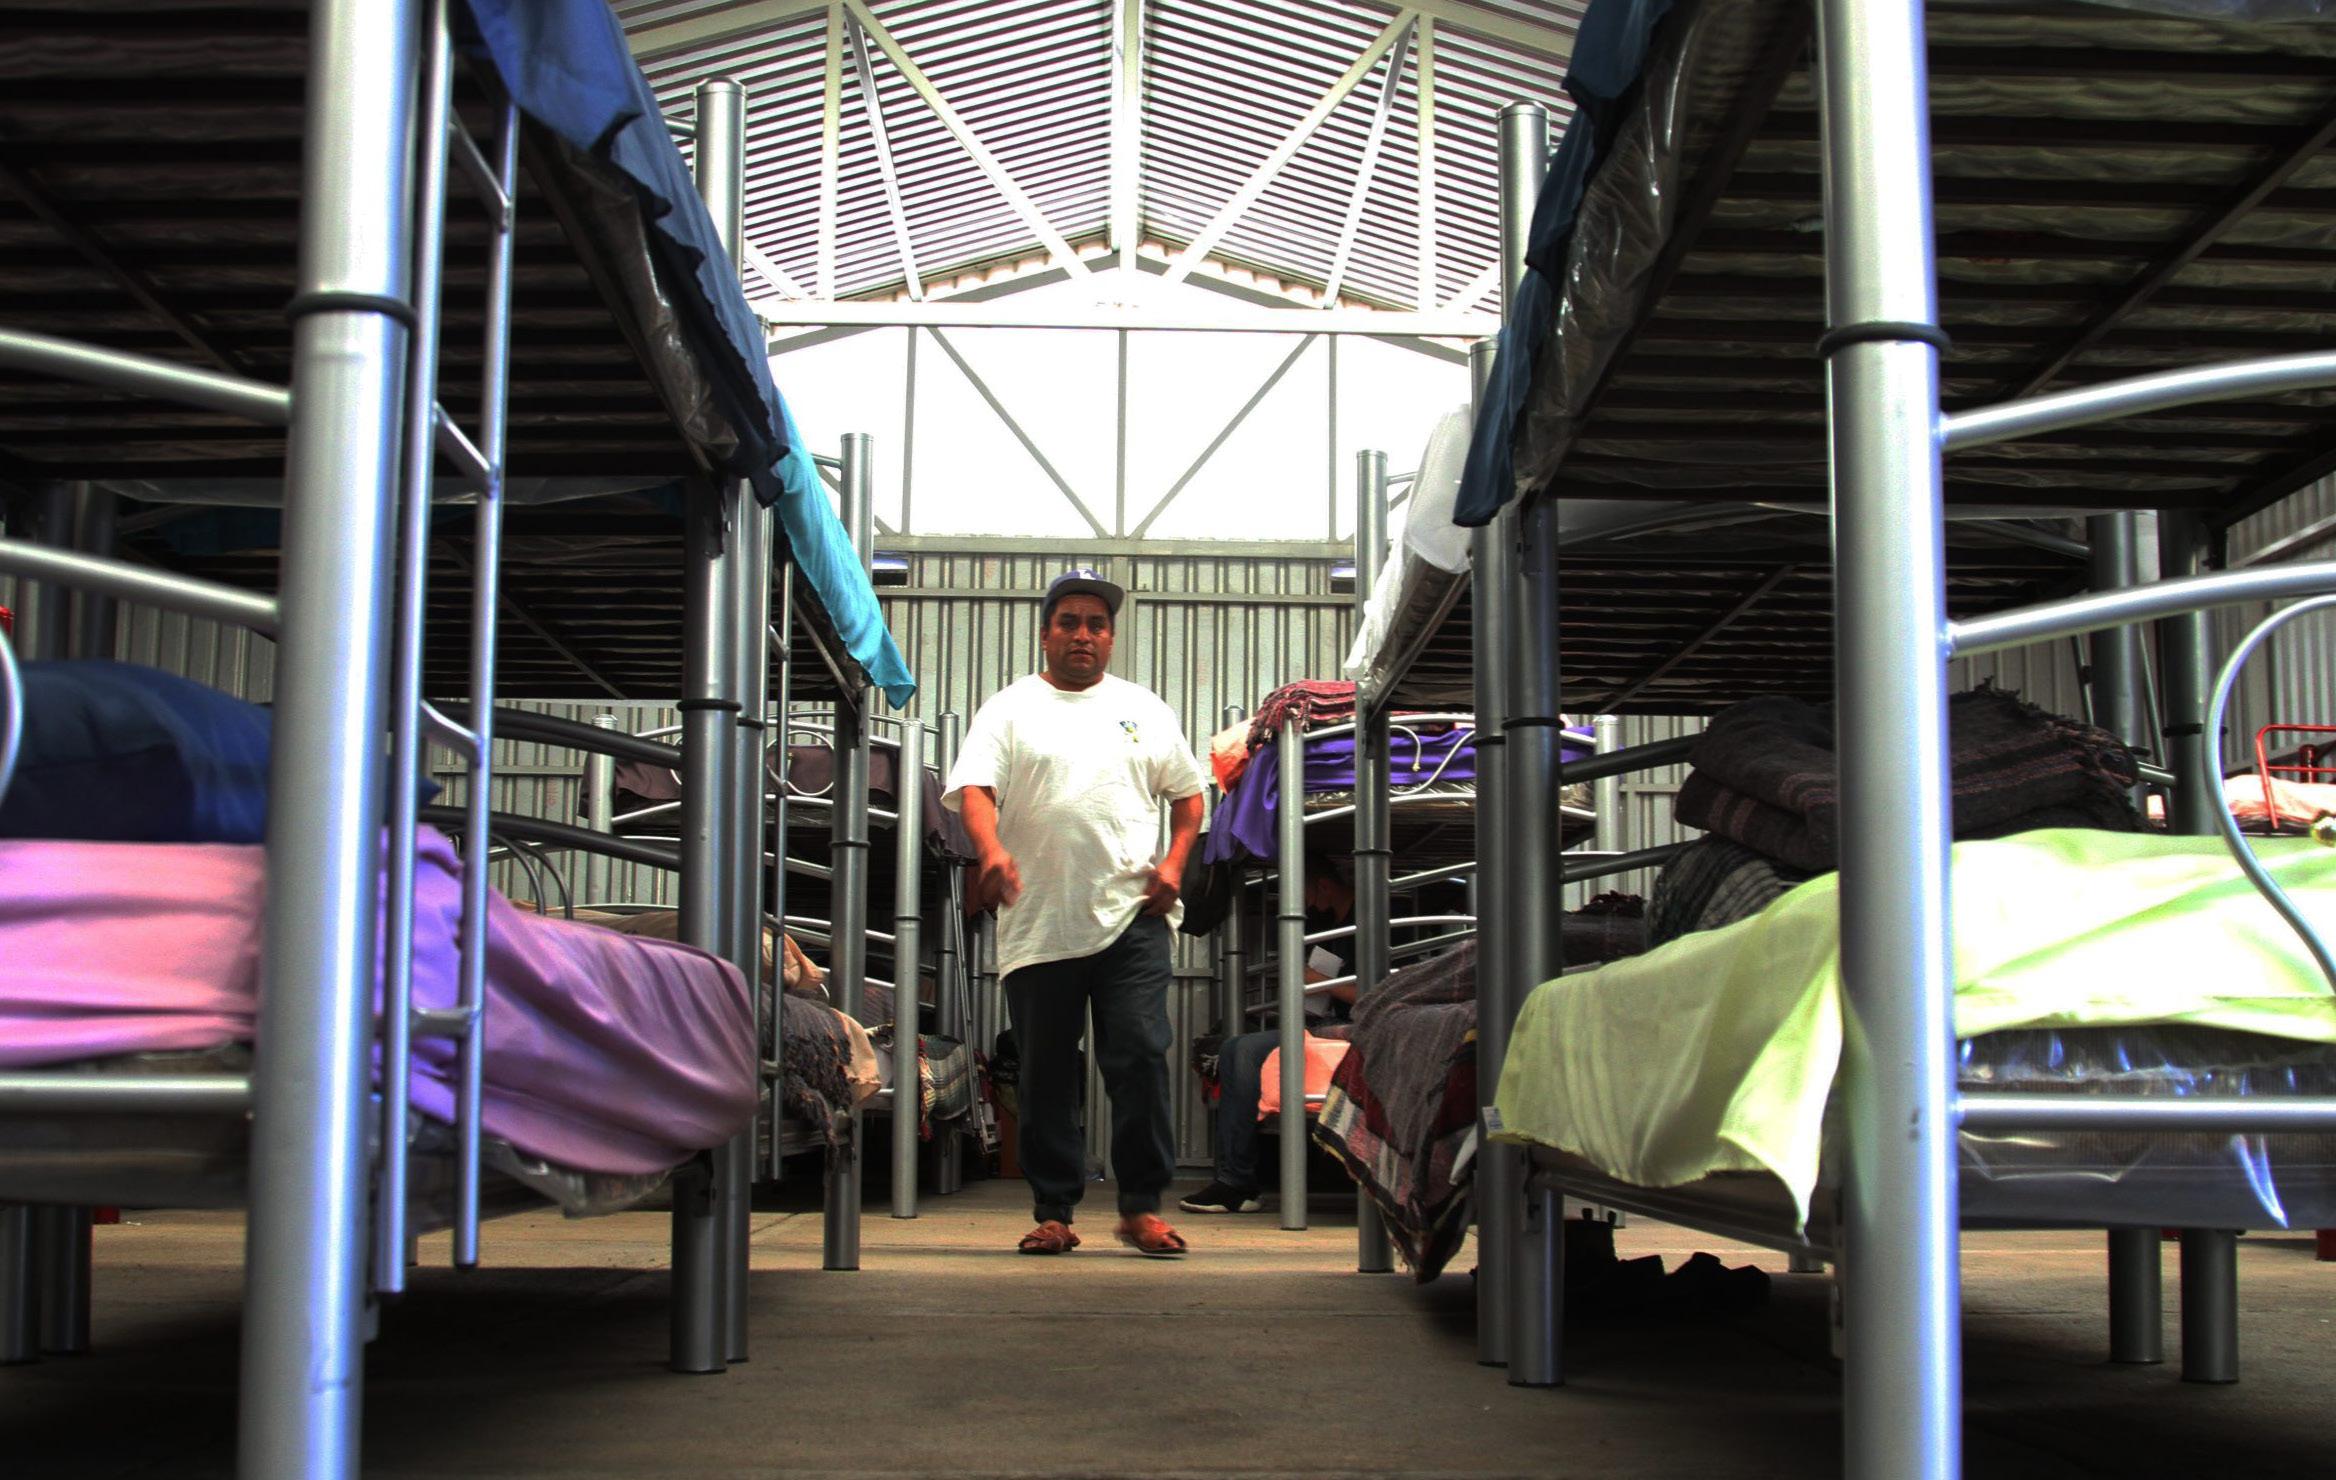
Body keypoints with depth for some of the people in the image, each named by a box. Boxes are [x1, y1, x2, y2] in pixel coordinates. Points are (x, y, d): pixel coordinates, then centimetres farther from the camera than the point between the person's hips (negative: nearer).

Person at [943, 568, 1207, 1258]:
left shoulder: (1144, 709, 16)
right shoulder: (1010, 709, 8)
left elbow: (1188, 793, 20)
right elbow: (974, 790, -5)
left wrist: (1174, 861, 3)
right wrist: (992, 850, -24)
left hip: (1131, 915, 1)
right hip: (1038, 925, 0)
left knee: (1141, 1057, -8)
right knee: (1047, 1076, 6)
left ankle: (1141, 1207, 2)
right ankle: (1053, 1212, 15)